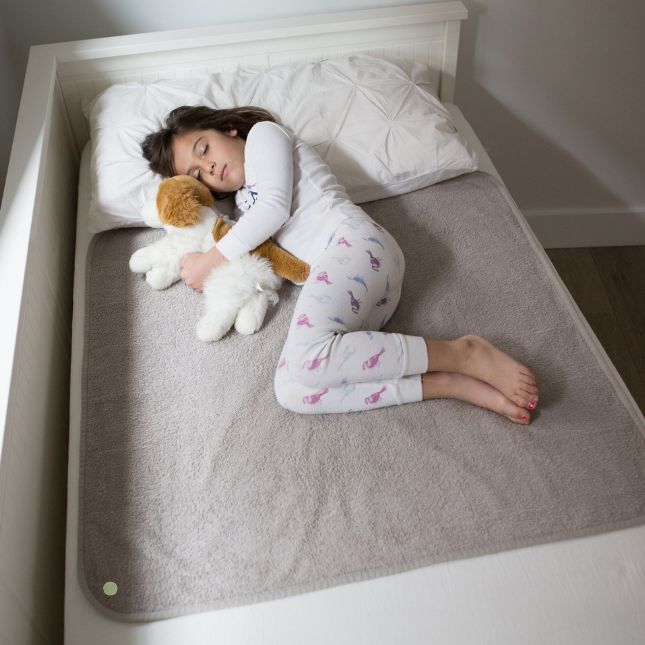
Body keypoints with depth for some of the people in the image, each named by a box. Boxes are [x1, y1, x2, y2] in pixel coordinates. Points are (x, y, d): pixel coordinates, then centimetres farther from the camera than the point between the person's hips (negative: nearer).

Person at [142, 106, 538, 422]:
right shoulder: (244, 203, 38)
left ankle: (464, 354, -25)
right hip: (331, 274, 8)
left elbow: (276, 206, -1)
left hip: (352, 241, -7)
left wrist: (212, 260, 1)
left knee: (306, 357, -35)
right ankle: (455, 385, -28)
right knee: (293, 391, -22)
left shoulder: (264, 133, 17)